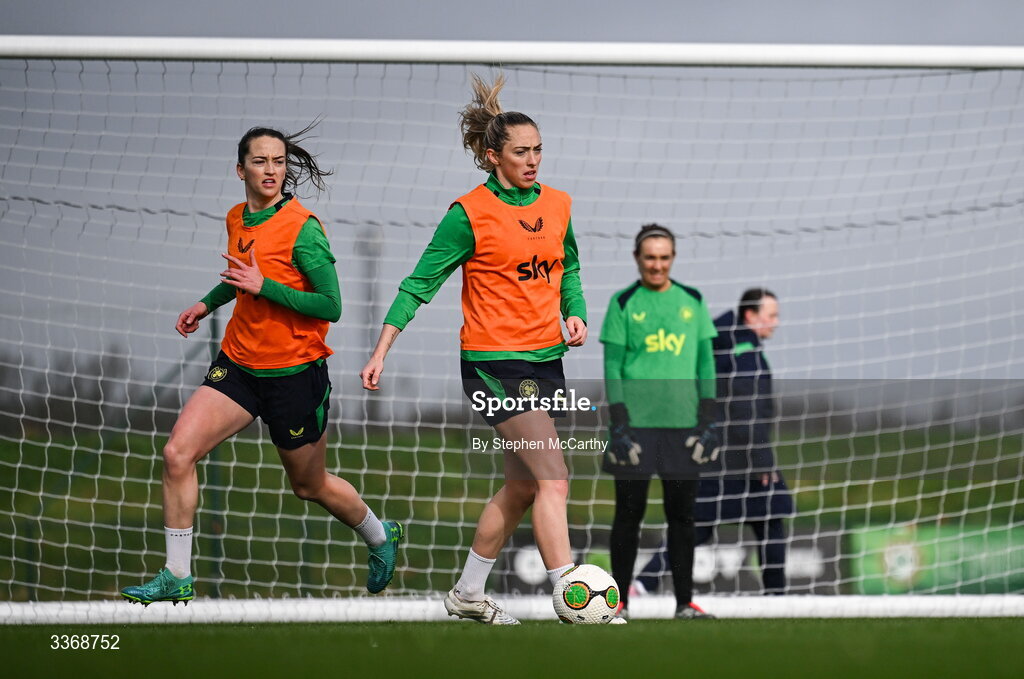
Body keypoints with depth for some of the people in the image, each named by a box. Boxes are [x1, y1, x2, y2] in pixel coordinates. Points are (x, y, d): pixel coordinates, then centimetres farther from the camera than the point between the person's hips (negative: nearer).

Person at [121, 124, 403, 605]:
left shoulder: (302, 228, -17)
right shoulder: (237, 221, 5)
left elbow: (331, 306, -20)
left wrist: (263, 286, -24)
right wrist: (208, 302, 15)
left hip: (295, 372, -6)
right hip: (238, 363, 6)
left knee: (310, 485, 11)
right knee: (178, 453, -11)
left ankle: (380, 537, 42)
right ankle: (177, 578, -3)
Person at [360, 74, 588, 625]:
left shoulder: (558, 205, 7)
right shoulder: (471, 214, -10)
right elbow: (420, 282, -6)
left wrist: (575, 314, 5)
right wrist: (381, 350, -11)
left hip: (545, 360, 7)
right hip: (494, 363, -7)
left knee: (522, 486, 13)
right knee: (553, 478, -16)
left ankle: (468, 595, 29)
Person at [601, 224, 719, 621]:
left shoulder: (692, 302, 10)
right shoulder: (623, 304, 2)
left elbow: (705, 364, 11)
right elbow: (612, 369, -1)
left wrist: (708, 421, 4)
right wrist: (619, 426, -9)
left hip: (683, 424, 3)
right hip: (636, 424, -2)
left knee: (682, 514, 3)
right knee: (629, 513, 0)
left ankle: (685, 602, 8)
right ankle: (619, 601, 6)